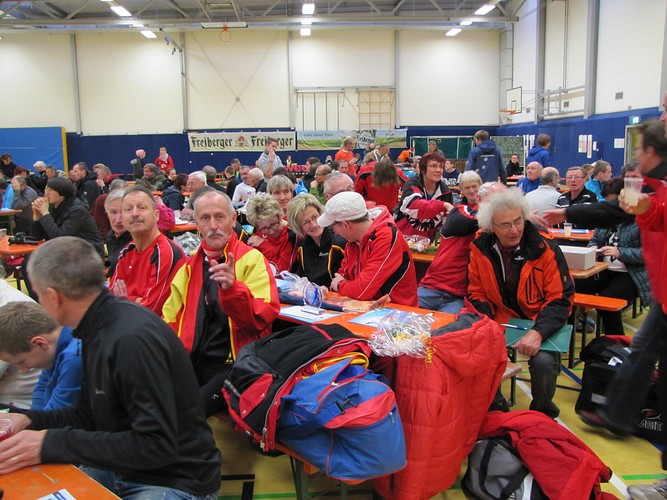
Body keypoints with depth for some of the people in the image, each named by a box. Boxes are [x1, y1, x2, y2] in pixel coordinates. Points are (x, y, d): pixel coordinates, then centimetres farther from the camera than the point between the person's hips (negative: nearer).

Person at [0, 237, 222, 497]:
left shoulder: (134, 338, -26)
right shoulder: (98, 330, 4)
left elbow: (157, 445, -26)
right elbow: (90, 416, 13)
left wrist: (52, 444, -25)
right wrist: (31, 420, -3)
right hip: (121, 470, 8)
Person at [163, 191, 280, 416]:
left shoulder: (252, 259, -2)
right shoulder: (190, 265, 15)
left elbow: (262, 317, -14)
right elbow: (171, 318, 20)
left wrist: (233, 288, -30)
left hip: (231, 364, -5)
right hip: (191, 362, 5)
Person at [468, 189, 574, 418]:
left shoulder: (545, 248, -15)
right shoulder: (480, 249, -6)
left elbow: (561, 299, -13)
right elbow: (478, 294, 4)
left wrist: (538, 332, -29)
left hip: (539, 322, -2)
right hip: (500, 322, 2)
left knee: (544, 362, -29)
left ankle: (543, 415, 5)